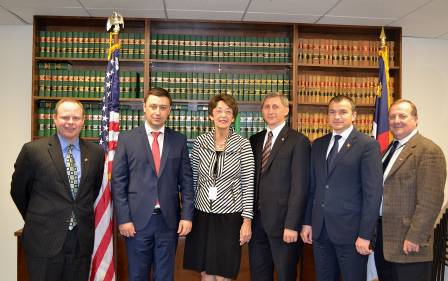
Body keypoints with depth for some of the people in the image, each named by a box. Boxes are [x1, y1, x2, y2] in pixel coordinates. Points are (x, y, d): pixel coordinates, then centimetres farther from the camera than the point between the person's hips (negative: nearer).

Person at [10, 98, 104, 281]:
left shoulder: (96, 152, 2)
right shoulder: (33, 150, -6)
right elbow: (18, 191, 5)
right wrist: (34, 219, 10)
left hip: (82, 240, 3)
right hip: (44, 240, -3)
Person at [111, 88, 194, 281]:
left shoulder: (179, 140, 4)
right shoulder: (127, 139, 0)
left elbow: (186, 181, 4)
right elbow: (118, 182, -2)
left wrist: (187, 215, -2)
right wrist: (123, 218, -7)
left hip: (169, 220, 1)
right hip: (137, 220, -1)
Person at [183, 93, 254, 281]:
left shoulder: (243, 144, -6)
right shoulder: (200, 142, 1)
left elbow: (248, 184, -5)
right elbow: (193, 179, 7)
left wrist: (247, 220, -8)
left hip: (229, 216, -2)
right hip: (203, 214, 3)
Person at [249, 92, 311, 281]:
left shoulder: (298, 141, -8)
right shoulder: (255, 140, 10)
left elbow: (299, 186, -13)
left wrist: (291, 225, -17)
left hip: (282, 221, -5)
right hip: (256, 220, 5)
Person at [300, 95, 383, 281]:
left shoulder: (367, 145, -7)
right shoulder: (318, 145, 10)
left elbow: (373, 193, -11)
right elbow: (312, 187, 12)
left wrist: (365, 235, -14)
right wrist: (307, 222, 8)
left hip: (350, 231, -5)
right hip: (320, 230, 5)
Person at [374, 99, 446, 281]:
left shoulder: (428, 151, -13)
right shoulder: (389, 149, 14)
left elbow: (430, 201, -19)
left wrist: (415, 238, -19)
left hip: (407, 242, -8)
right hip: (382, 236, 8)